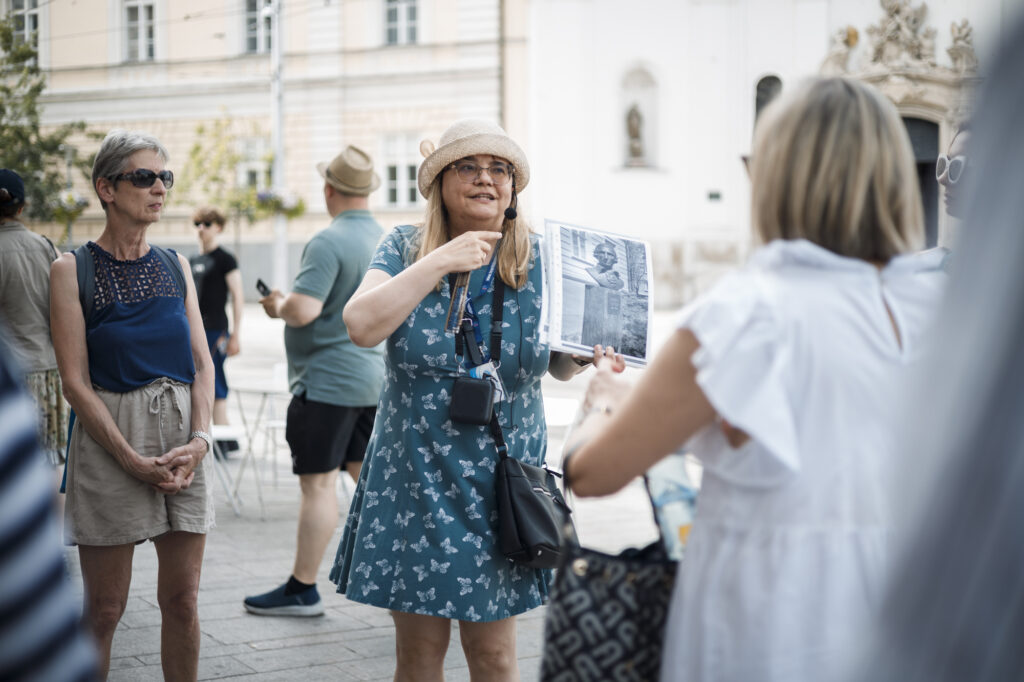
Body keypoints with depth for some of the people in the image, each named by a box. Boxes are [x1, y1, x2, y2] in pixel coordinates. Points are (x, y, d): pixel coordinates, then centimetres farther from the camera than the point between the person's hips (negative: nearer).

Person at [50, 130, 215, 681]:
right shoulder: (73, 269, -3)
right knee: (104, 608, 2)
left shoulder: (174, 265, 10)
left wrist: (199, 439, -7)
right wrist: (133, 459, -14)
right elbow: (75, 381, -7)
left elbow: (202, 362, 9)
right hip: (108, 442, -4)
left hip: (183, 442, 4)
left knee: (182, 600, 7)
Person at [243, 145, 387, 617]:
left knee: (317, 482, -2)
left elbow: (303, 309, -26)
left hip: (329, 379, -8)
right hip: (375, 377, 8)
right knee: (367, 474, 14)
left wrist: (277, 305, -4)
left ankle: (302, 590, 5)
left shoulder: (329, 242, -17)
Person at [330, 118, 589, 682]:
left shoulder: (538, 260, 3)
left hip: (502, 480, 1)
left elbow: (559, 365, 9)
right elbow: (362, 326, -17)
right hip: (415, 476, 0)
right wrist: (441, 262, -19)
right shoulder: (404, 249, 0)